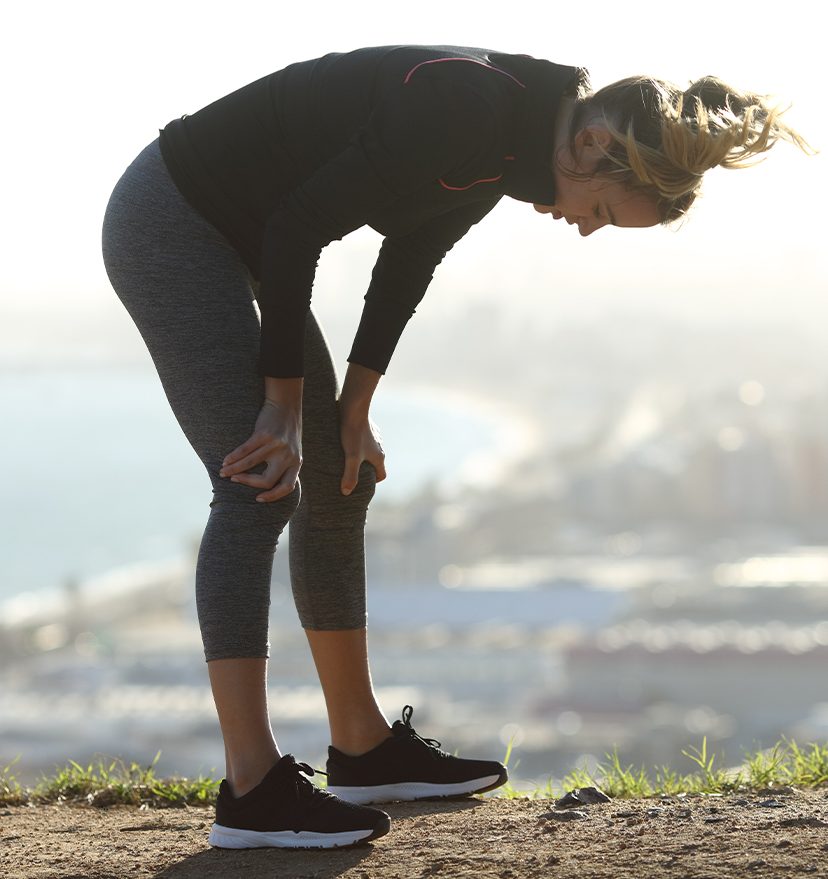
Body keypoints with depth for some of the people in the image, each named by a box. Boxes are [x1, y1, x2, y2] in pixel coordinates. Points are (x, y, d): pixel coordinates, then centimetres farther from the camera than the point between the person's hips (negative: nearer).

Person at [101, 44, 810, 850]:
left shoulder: (510, 137, 1)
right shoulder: (465, 105, -28)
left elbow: (408, 260, 12)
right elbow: (298, 227, -26)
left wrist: (352, 410, 10)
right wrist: (283, 405, -18)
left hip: (233, 239, 10)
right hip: (170, 221, -10)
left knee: (337, 482, 12)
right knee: (257, 488, -16)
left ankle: (362, 750, 22)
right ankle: (251, 791, -17)